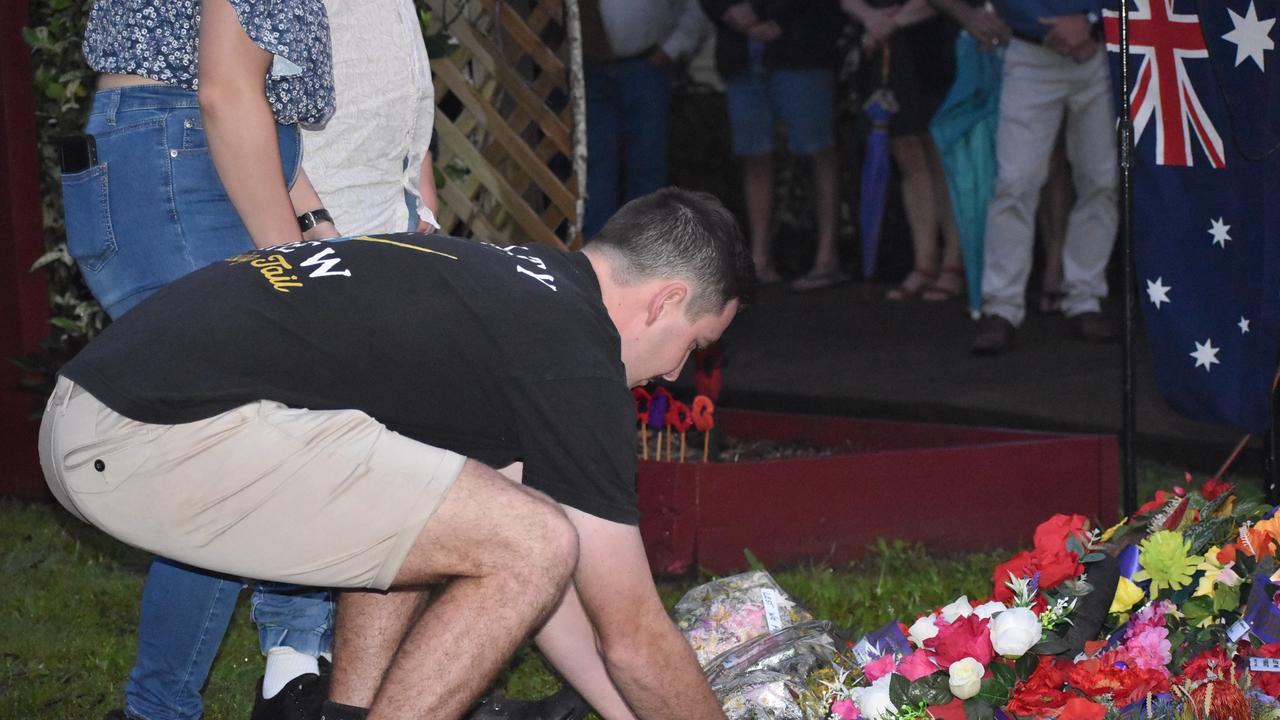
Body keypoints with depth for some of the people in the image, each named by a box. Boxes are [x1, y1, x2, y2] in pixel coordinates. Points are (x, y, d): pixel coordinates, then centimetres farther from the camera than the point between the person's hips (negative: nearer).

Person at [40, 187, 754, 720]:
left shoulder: (507, 285, 24)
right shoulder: (575, 358, -5)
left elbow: (516, 559, 33)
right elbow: (633, 636, 1)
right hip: (164, 441, -11)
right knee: (531, 544, -9)